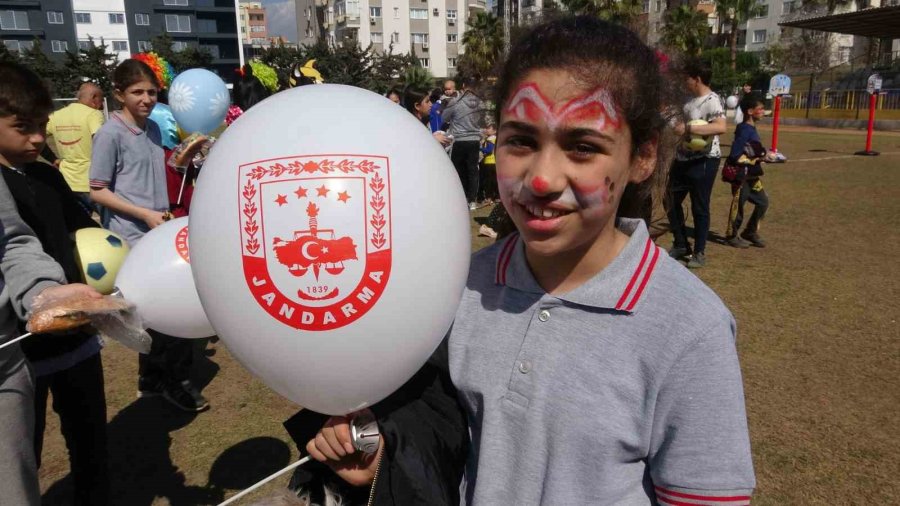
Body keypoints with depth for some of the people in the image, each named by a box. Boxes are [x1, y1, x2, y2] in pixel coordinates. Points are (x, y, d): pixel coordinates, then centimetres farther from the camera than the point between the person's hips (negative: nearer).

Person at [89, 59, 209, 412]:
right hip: (132, 239, -7)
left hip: (158, 235, 7)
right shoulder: (111, 134, -10)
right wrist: (146, 214, -16)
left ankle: (152, 379, 28)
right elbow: (98, 191, -11)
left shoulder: (153, 129, 11)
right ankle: (176, 380, 12)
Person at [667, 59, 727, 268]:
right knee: (672, 201, 13)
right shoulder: (692, 99, 10)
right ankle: (681, 246, 27)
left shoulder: (712, 100, -15)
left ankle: (699, 253, 15)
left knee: (699, 208, 1)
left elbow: (721, 127, -32)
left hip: (704, 161, -9)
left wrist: (687, 128, -31)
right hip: (683, 158, 9)